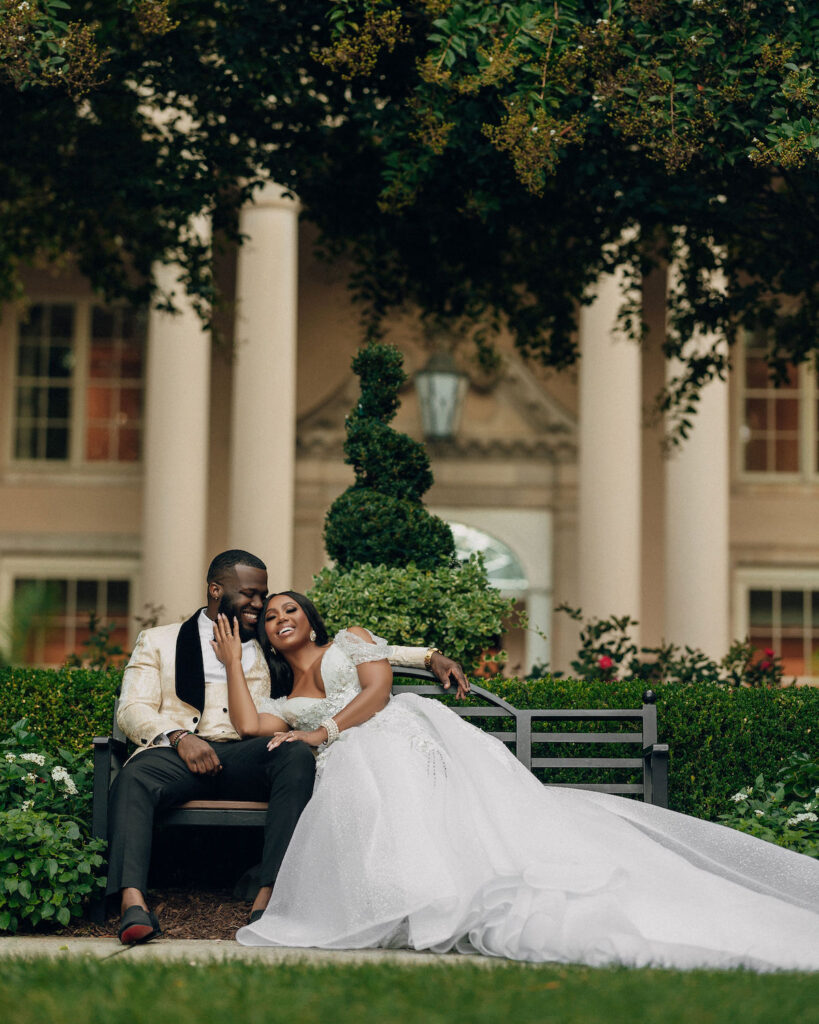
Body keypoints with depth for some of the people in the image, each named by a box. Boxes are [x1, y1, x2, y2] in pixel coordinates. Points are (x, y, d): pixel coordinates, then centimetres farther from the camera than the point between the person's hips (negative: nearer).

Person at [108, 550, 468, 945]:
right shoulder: (157, 641, 21)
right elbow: (132, 711, 9)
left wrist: (430, 656, 13)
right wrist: (180, 737, -12)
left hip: (246, 757, 2)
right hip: (176, 751, -1)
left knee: (298, 755, -32)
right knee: (133, 779, -35)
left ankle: (268, 897, -41)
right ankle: (132, 905, -50)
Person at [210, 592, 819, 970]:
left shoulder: (348, 642, 26)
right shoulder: (284, 704, 32)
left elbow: (377, 690, 6)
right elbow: (248, 725, 8)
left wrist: (326, 729, -2)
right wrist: (232, 661, 16)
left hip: (406, 732, -2)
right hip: (357, 768, 2)